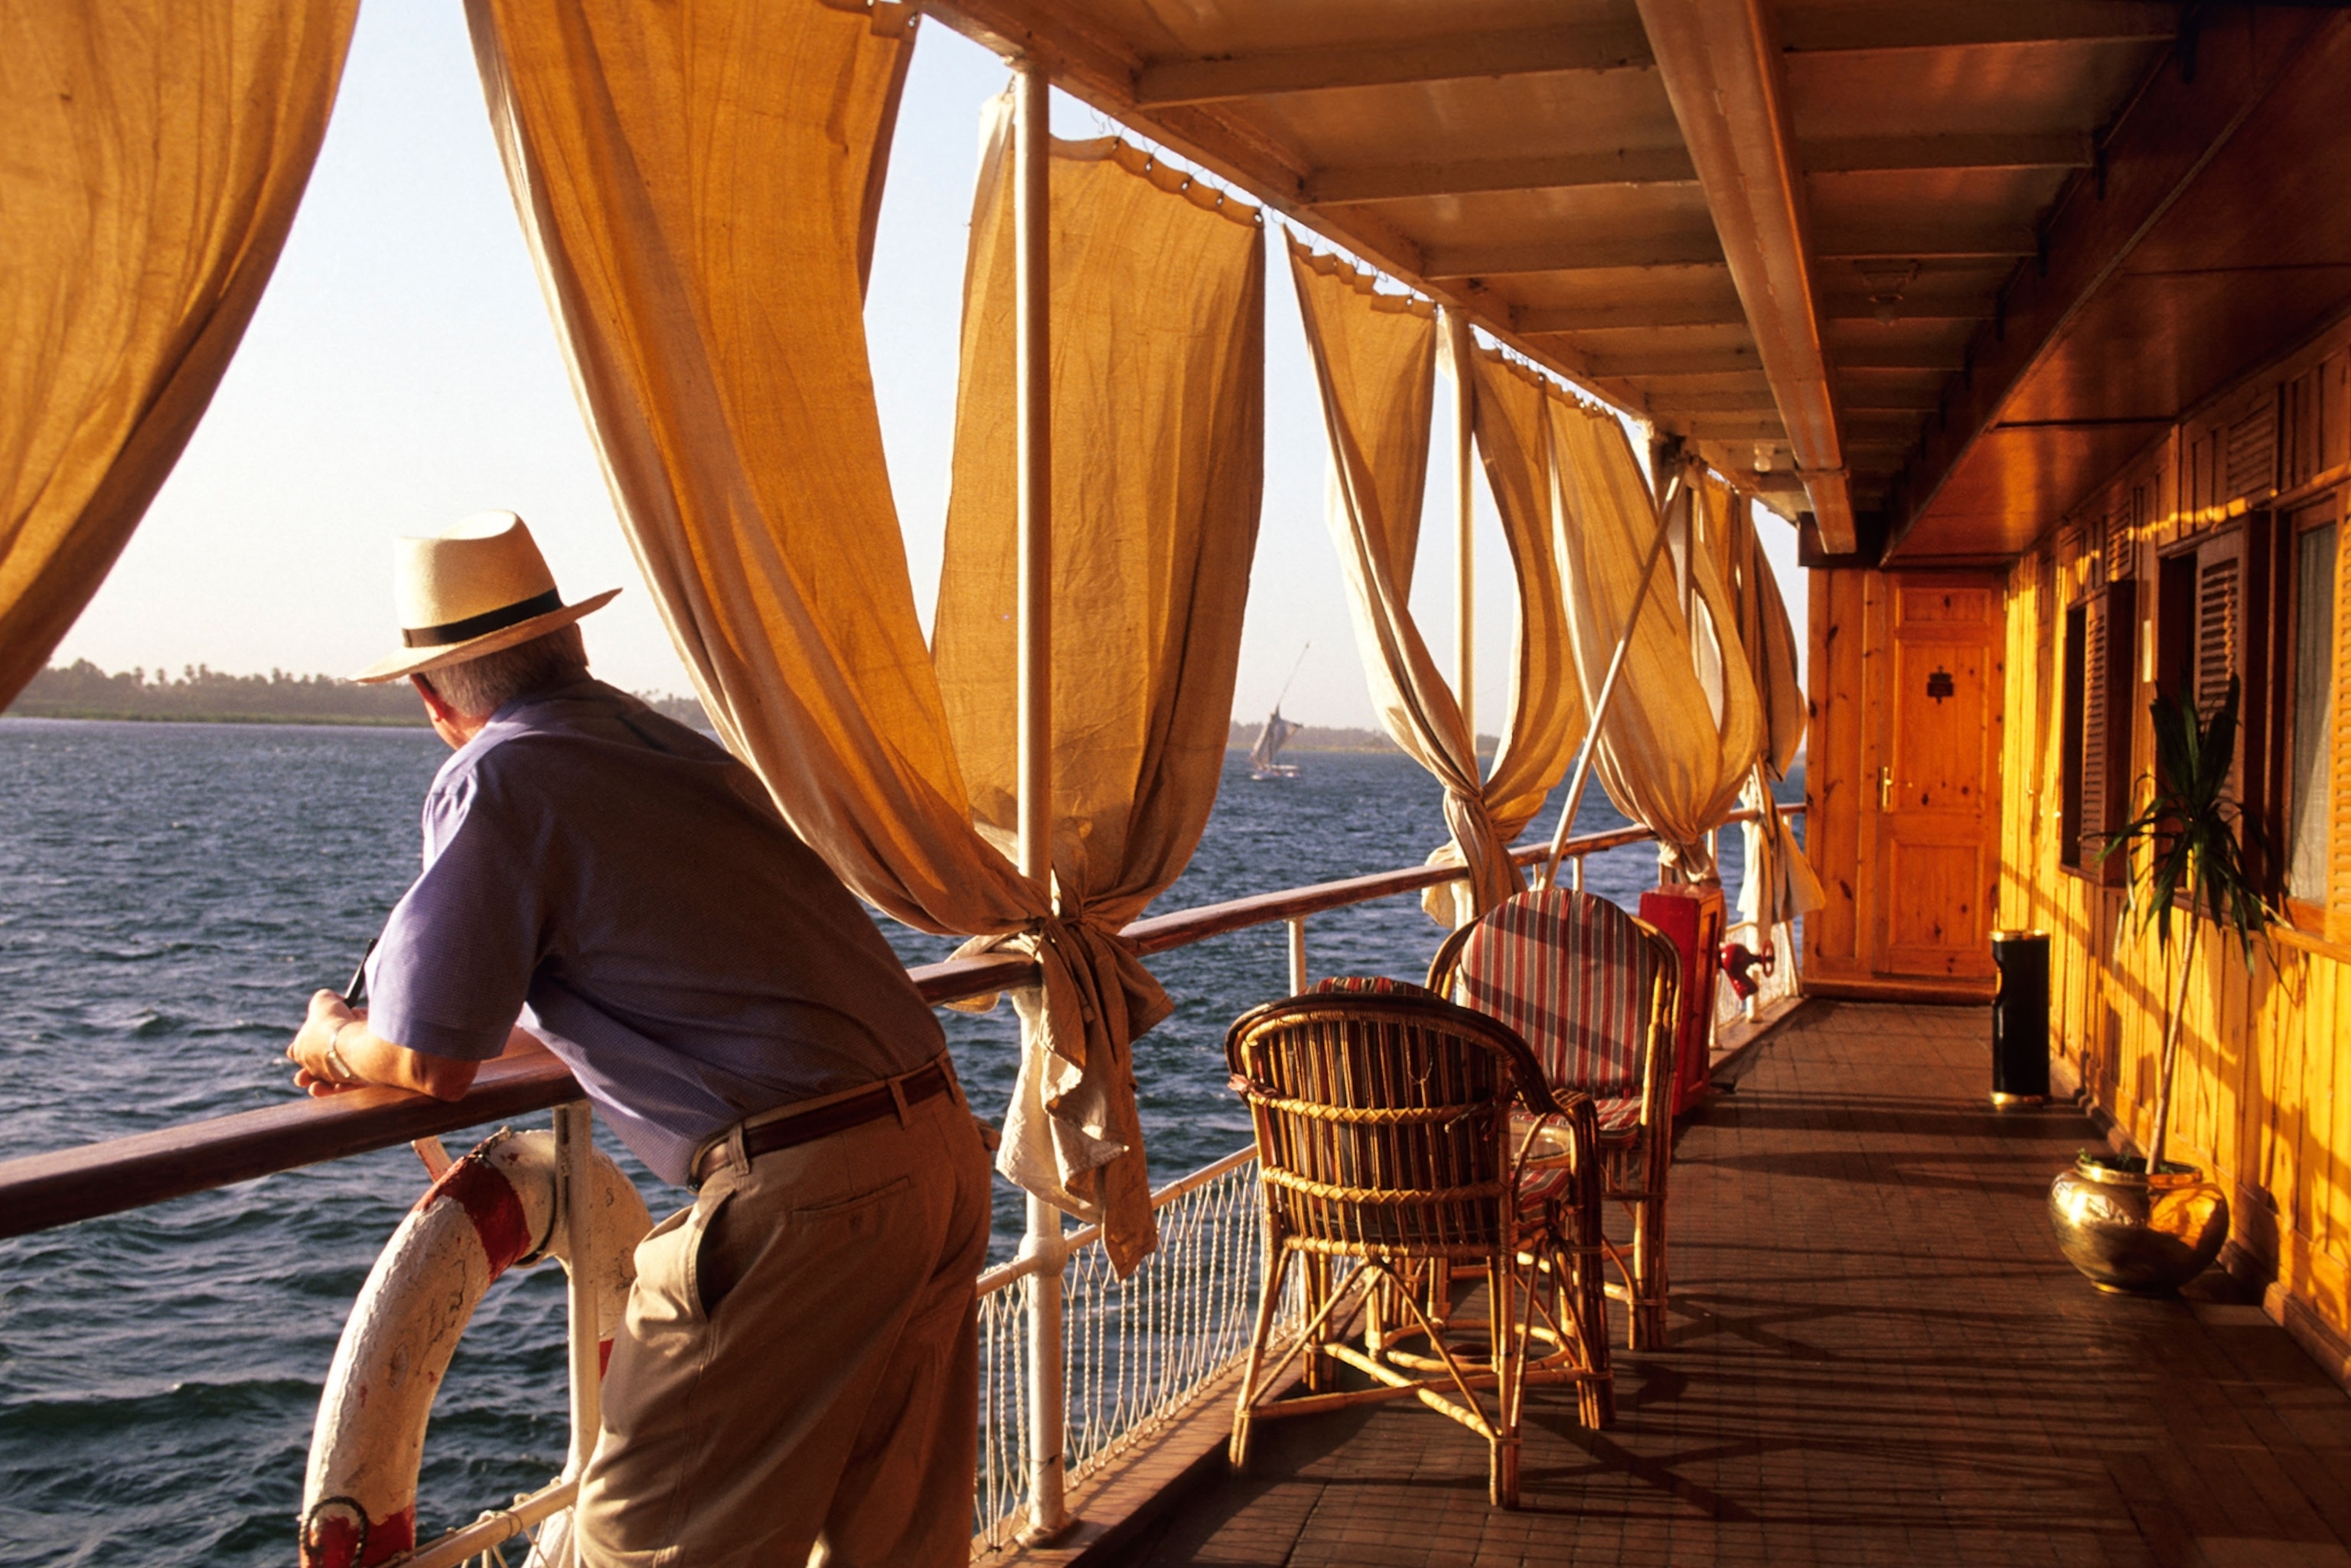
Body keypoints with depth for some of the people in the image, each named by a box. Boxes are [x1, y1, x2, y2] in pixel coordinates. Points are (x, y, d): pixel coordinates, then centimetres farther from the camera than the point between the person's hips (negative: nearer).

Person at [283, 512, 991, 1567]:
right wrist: (421, 1042, 39)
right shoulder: (668, 747, 18)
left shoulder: (496, 779, -6)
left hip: (801, 1193, -8)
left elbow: (433, 1063, -5)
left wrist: (336, 1043, 18)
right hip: (941, 1147, 8)